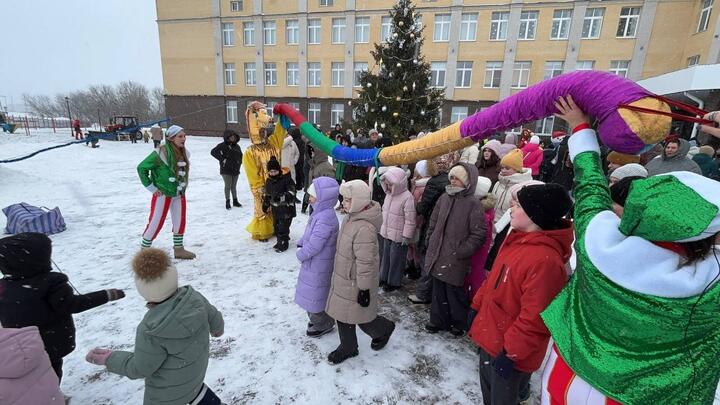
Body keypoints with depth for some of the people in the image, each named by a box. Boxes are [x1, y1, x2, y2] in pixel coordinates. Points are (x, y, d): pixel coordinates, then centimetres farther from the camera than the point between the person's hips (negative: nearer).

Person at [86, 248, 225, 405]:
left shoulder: (151, 331, -37)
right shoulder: (194, 297, -25)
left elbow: (140, 368, -20)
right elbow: (214, 318, -7)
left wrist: (109, 358, -6)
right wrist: (218, 329, 16)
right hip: (196, 369, 5)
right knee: (194, 388, 36)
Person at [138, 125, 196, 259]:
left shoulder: (184, 153, 1)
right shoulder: (161, 153, -20)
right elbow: (141, 168, -13)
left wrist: (183, 187, 13)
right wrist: (152, 188, -11)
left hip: (179, 194, 6)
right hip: (162, 194, -6)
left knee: (180, 221, 11)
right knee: (156, 222, 3)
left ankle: (179, 249, 25)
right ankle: (144, 248, 22)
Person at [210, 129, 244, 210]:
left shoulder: (237, 146, 9)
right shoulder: (223, 145, -8)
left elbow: (240, 155, 24)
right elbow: (213, 152, -14)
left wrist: (239, 162, 9)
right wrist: (222, 159, -16)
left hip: (236, 170, 5)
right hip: (226, 170, -5)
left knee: (234, 186, 14)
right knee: (228, 186, 0)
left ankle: (235, 201, 24)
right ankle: (227, 202, 12)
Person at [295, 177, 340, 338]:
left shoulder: (325, 219, -31)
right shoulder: (320, 213, 2)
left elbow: (314, 246, -29)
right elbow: (308, 233, 13)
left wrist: (300, 255, -13)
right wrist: (300, 245, 0)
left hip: (317, 266, -10)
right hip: (313, 263, 10)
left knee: (314, 296, 10)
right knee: (311, 293, 25)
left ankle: (323, 324, 32)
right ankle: (317, 320, 45)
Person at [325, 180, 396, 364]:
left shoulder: (364, 228, -32)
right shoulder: (351, 217, 0)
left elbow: (365, 262, -27)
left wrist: (364, 288, -20)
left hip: (355, 283, -9)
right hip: (343, 277, 9)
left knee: (361, 316, 13)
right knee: (342, 314, 19)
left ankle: (384, 329, 42)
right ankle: (348, 347, 40)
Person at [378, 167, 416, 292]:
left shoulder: (407, 198, -22)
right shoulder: (389, 194, 4)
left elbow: (410, 220, -20)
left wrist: (406, 236, -18)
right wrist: (383, 227, 19)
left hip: (398, 235, -8)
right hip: (387, 233, 8)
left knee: (396, 259, 7)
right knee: (386, 255, 19)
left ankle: (394, 282, 23)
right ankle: (384, 277, 36)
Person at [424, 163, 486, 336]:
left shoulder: (473, 203, -11)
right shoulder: (444, 198, 5)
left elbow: (478, 234, -13)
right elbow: (433, 222, 15)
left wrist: (462, 252, -15)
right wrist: (430, 242, 10)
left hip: (455, 260, -5)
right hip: (437, 255, 5)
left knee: (455, 292, 8)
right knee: (438, 290, 16)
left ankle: (459, 323, 30)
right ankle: (438, 320, 33)